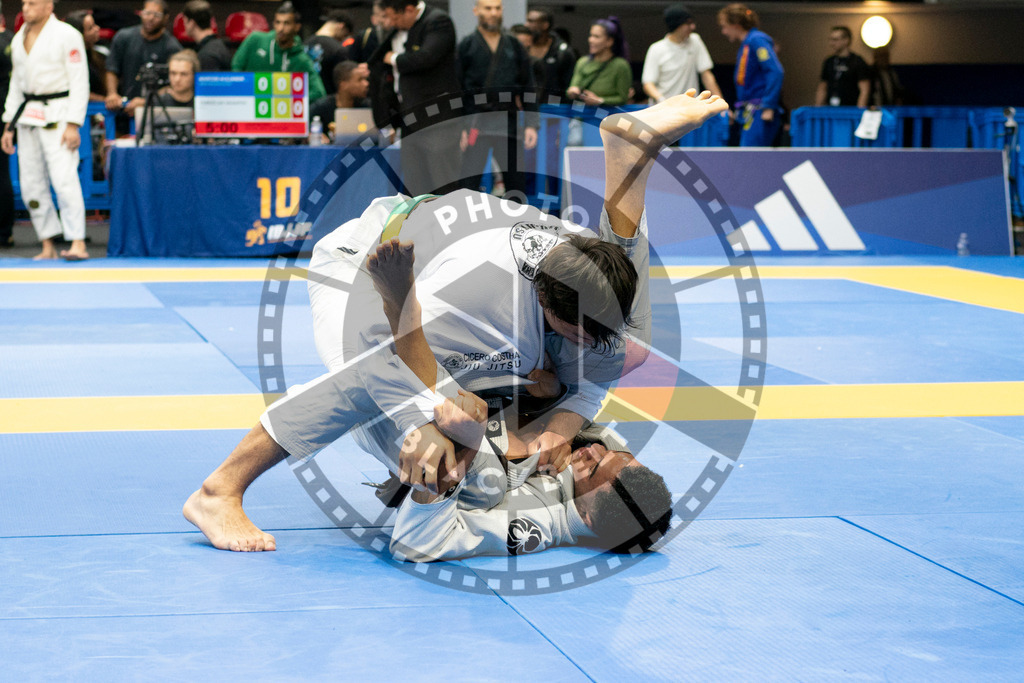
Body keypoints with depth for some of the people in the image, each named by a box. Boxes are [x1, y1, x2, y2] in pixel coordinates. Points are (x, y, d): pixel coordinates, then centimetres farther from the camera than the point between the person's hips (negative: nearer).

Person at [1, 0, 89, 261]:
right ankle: (48, 246, 15)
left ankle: (78, 244, -18)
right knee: (31, 184, 6)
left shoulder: (67, 36, -7)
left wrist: (73, 125, -17)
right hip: (28, 117, 7)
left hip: (57, 116, -7)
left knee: (64, 177, -17)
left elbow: (80, 82, -10)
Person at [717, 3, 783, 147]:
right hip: (749, 114, 10)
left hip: (760, 114, -10)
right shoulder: (745, 45, 19)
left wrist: (768, 107, -21)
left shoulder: (757, 40, -10)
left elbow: (775, 72, -18)